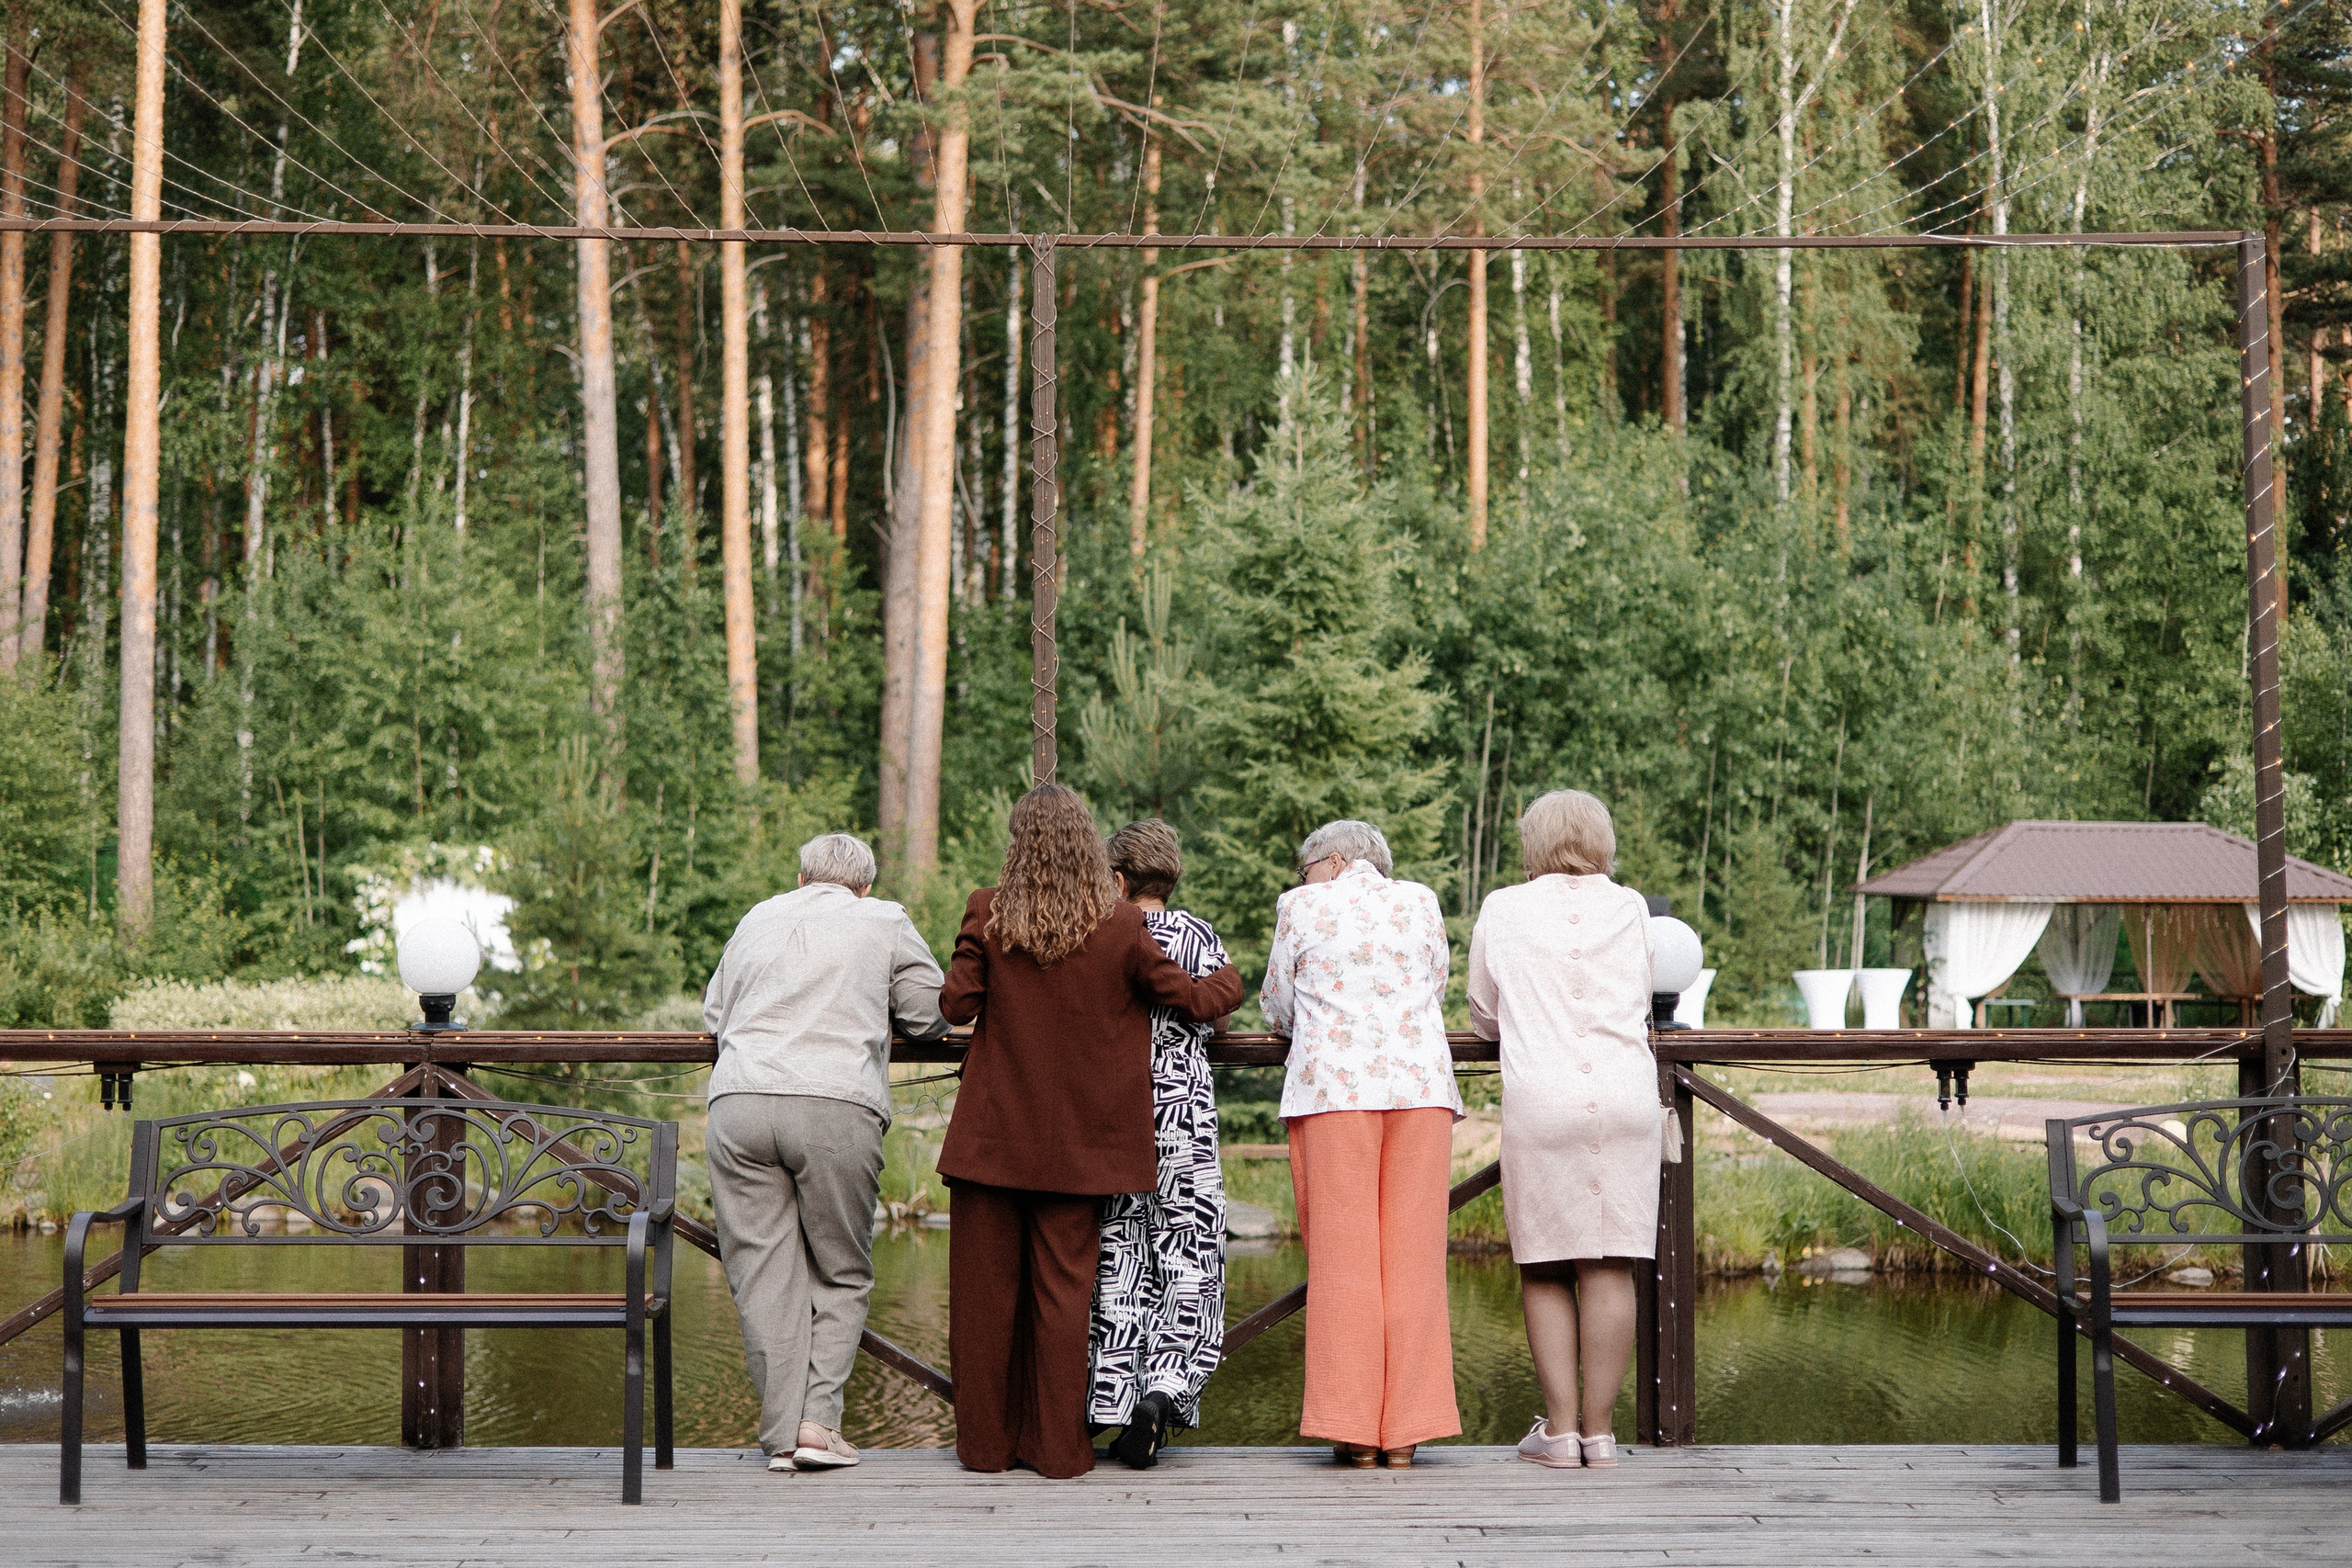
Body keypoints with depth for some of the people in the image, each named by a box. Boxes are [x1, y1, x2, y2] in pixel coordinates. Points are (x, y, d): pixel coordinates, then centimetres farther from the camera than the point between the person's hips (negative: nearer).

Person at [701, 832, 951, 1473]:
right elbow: (930, 1017, 18)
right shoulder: (885, 922, 15)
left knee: (764, 1274, 4)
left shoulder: (756, 920, 24)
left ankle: (781, 1433, 3)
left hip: (739, 1102, 3)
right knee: (841, 1274, 9)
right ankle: (818, 1420, -1)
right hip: (838, 1108, -2)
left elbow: (714, 1014, 32)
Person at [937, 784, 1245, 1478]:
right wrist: (1230, 983, 21)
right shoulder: (1121, 924, -7)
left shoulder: (988, 914, -7)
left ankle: (985, 1441, 14)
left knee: (985, 1287, 9)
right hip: (1079, 1141, 0)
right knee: (1064, 1285, 6)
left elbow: (957, 1005, -5)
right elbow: (1188, 998, 0)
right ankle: (1058, 1447, 9)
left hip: (993, 1133, 0)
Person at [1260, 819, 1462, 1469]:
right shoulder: (1421, 901, 14)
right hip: (1420, 1087, 2)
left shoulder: (1301, 906, 7)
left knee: (1342, 1254, -1)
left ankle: (1356, 1433, -2)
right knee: (1411, 1257, 3)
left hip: (1334, 1087, -2)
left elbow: (1277, 1007, 15)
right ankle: (1404, 1431, 2)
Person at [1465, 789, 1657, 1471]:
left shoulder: (1502, 910, 7)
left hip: (1540, 1100, -1)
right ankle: (1599, 1431, 2)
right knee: (1610, 1268, 2)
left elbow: (1483, 1016, 18)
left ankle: (1560, 1428, 3)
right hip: (1626, 1097, 1)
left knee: (1545, 1268, 6)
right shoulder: (1630, 909, 11)